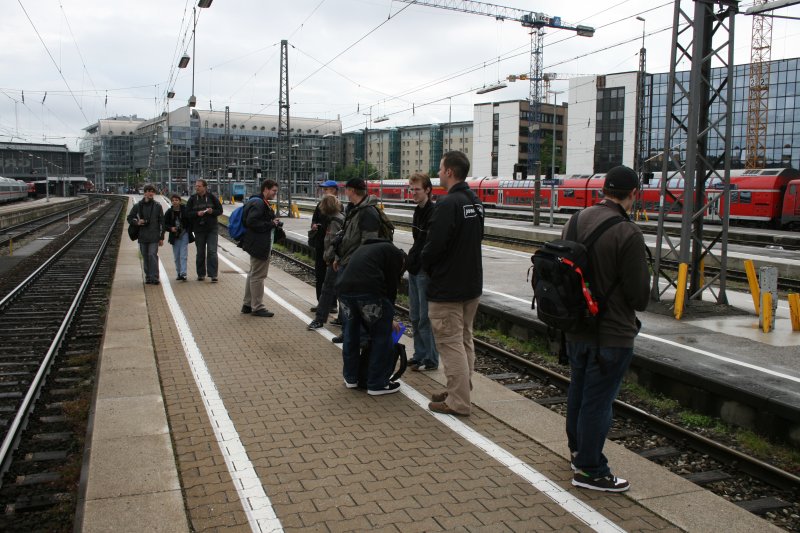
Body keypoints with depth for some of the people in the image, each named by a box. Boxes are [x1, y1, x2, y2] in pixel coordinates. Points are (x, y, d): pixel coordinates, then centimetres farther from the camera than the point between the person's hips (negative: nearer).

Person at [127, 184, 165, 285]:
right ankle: (148, 277, 18)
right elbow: (129, 218, 14)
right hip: (142, 236, 2)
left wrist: (161, 237, 2)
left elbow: (161, 222, 6)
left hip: (154, 236, -2)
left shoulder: (157, 206, 3)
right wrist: (137, 222, -9)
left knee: (153, 255, -13)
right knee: (145, 258, 8)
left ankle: (154, 277, -11)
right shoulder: (138, 206, 5)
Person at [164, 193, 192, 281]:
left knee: (183, 255, -9)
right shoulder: (169, 212, 1)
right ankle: (179, 273, 20)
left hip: (184, 235, -3)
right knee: (176, 257, 9)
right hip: (174, 236, 3)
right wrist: (171, 228, -13)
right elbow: (165, 224, 5)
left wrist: (189, 231, -7)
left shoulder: (185, 210, -5)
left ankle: (183, 274, -12)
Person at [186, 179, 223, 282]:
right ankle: (201, 274, 19)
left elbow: (220, 210, 4)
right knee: (200, 253, 9)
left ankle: (213, 274, -7)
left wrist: (212, 211, -16)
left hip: (212, 229, -2)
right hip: (198, 229, 2)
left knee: (212, 252, -8)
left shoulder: (212, 197, 1)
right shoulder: (192, 199, 3)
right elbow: (187, 213, 1)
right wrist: (197, 213, -17)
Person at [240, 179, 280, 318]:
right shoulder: (258, 203, -17)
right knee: (258, 275, -4)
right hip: (259, 245, -11)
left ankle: (247, 305, 27)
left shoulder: (261, 202, 16)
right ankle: (257, 307, 3)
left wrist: (273, 222, 6)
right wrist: (271, 224, -19)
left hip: (258, 245, 11)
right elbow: (251, 222, -26)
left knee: (253, 274, 18)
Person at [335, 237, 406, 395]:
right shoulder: (396, 254, 16)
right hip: (369, 290, -6)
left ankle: (350, 378, 37)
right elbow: (391, 287, 9)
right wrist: (389, 319, 22)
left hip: (344, 288, 7)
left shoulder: (365, 248, 36)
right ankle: (378, 384, 16)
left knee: (351, 333, 25)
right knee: (382, 337, 10)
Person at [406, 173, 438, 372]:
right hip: (415, 269, 9)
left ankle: (430, 359, 6)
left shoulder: (434, 213, -15)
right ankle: (420, 355, 24)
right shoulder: (418, 211, 14)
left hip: (425, 271, -9)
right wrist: (410, 261, 11)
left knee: (425, 317, -3)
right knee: (415, 316, 14)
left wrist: (415, 262, -17)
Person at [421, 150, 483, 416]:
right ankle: (460, 390, 29)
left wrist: (422, 264, -2)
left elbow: (434, 246, -22)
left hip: (447, 288, -10)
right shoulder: (475, 201, 10)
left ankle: (458, 402, 3)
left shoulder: (448, 203, -20)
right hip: (472, 284, 10)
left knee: (450, 343, -2)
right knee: (464, 340, 17)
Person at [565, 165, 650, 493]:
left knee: (578, 390, 22)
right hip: (612, 334, -7)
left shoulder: (576, 220, 1)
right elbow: (639, 296, -17)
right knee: (597, 401, 3)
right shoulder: (628, 234, -22)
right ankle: (590, 471, 16)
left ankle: (578, 450, 42)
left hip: (575, 328, 8)